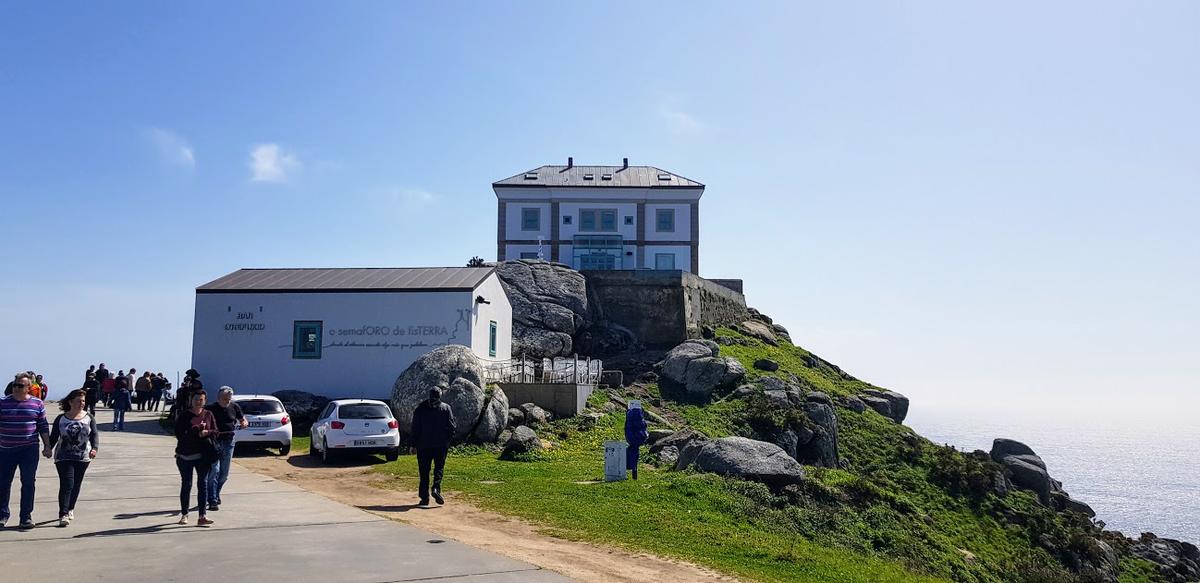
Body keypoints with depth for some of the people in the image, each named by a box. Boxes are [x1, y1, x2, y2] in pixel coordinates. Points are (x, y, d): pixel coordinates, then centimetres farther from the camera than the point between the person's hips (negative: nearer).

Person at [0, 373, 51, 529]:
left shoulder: (37, 404, 2)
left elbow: (43, 426, 7)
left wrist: (47, 446, 4)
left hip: (29, 450, -1)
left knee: (28, 483, 1)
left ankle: (26, 516, 9)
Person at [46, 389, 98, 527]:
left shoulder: (89, 418, 4)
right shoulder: (61, 419, 1)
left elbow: (94, 435, 2)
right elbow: (53, 437, 4)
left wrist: (95, 448, -15)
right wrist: (48, 448, -12)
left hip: (83, 458, 2)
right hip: (64, 458, -2)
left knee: (76, 485, 10)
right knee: (67, 484, -13)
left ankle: (70, 509, 28)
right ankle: (63, 514, -13)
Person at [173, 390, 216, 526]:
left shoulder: (208, 414, 7)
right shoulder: (183, 415, -2)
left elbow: (215, 431, 8)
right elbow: (179, 434, -11)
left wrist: (207, 432, -13)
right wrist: (197, 431, -18)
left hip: (203, 455, 2)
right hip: (185, 455, -2)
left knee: (203, 484, -5)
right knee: (186, 485, 9)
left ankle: (202, 516, -7)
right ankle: (184, 514, 22)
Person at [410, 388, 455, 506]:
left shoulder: (420, 409, 3)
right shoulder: (446, 408, 0)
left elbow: (415, 427, 4)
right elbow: (452, 426, -2)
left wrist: (414, 443, 8)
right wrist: (449, 439, 10)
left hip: (423, 444, 1)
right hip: (441, 444, -1)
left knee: (424, 471, 6)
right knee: (439, 467, 6)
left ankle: (424, 497, 4)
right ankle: (436, 488, -17)